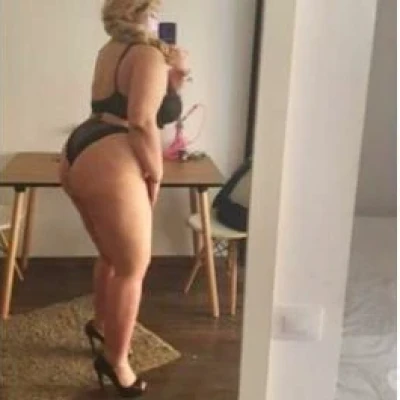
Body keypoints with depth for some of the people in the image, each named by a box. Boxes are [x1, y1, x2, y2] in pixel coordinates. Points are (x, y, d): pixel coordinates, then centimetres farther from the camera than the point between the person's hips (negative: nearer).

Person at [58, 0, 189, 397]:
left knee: (114, 256, 26)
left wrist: (171, 75, 14)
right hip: (107, 165, -10)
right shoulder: (148, 55, -7)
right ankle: (115, 360, 14)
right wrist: (155, 174, -6)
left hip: (79, 156, 10)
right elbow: (142, 122, -19)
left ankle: (100, 324, 43)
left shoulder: (113, 50, 20)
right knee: (133, 267, 3)